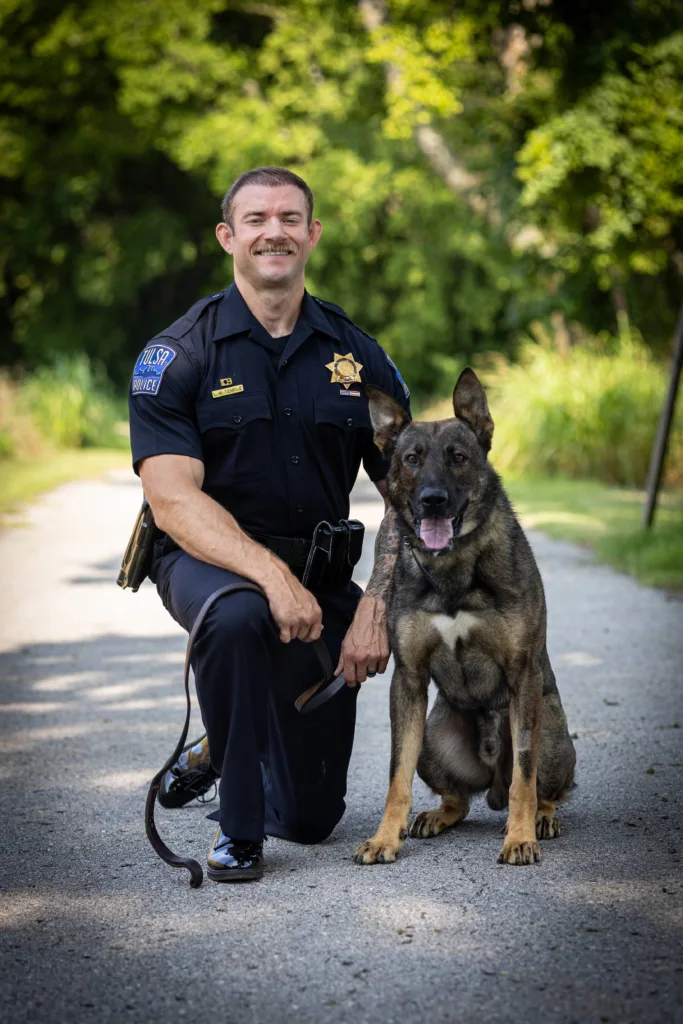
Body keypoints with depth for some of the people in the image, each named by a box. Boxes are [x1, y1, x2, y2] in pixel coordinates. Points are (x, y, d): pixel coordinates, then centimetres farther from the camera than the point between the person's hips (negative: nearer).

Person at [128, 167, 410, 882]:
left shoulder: (356, 356, 0)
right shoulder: (178, 355, -10)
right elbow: (173, 499, -21)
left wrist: (375, 607, -14)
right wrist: (270, 573, -36)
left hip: (319, 568, 3)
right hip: (207, 556, -3)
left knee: (311, 817, 3)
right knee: (236, 616, -42)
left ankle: (217, 749, 39)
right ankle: (236, 826, -20)